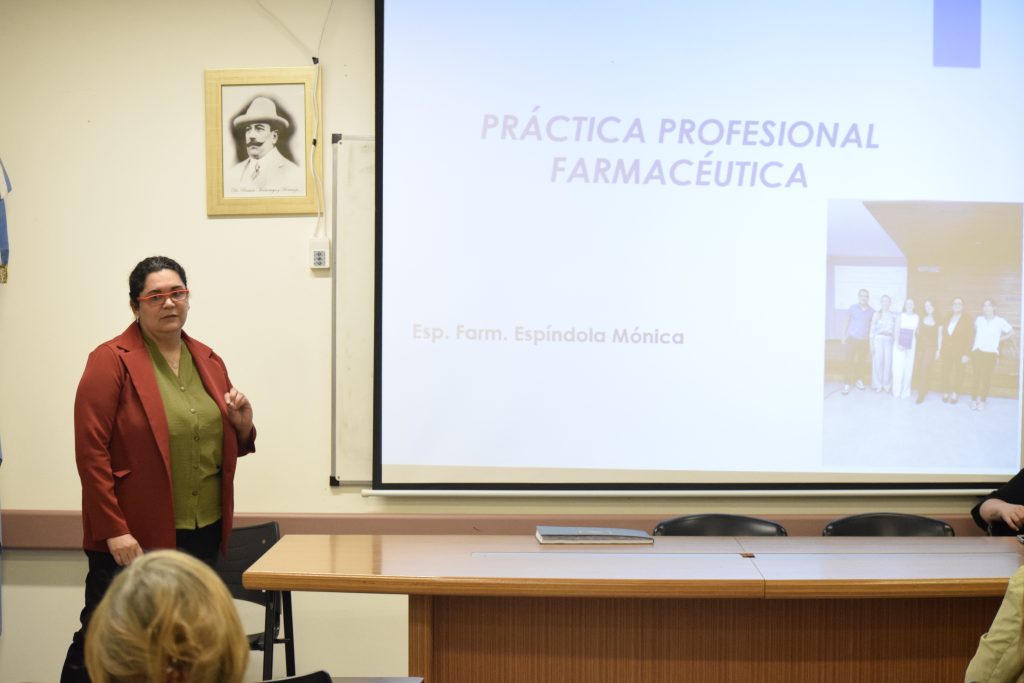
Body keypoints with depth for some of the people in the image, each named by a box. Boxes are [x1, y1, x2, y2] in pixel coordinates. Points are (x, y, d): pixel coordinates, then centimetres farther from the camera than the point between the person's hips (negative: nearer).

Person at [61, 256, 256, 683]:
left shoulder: (209, 361, 12)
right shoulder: (112, 360, -6)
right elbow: (91, 451, -12)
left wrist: (241, 425, -1)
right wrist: (113, 531, -17)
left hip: (203, 535, 6)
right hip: (130, 539, -5)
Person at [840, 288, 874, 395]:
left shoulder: (871, 311, 2)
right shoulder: (853, 308, 0)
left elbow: (873, 326, 8)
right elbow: (846, 322, 5)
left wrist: (872, 341, 6)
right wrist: (844, 336, 0)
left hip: (864, 341, 2)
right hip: (852, 339, -2)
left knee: (862, 361, 8)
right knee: (850, 361, -5)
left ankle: (859, 379, 27)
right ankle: (847, 384, 0)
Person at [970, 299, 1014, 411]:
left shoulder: (1000, 321, 0)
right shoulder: (979, 319, 7)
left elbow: (1011, 332, 12)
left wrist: (998, 339, 4)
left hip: (991, 353, -1)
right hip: (977, 352, 1)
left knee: (986, 378, -2)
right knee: (976, 377, -1)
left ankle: (982, 400, 7)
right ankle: (974, 400, 6)